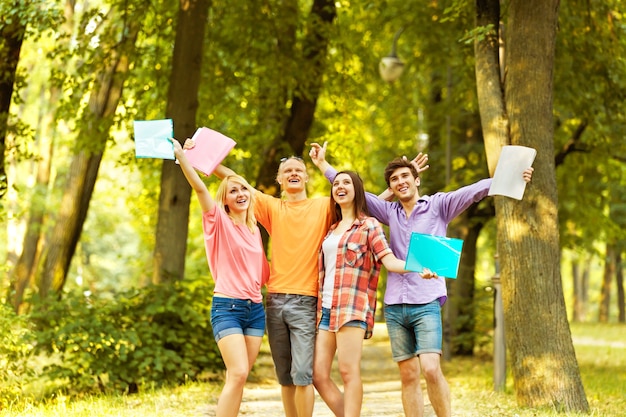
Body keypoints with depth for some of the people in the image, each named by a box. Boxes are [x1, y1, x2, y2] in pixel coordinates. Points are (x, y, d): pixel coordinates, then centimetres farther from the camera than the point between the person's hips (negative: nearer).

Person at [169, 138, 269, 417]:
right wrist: (181, 156, -27)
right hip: (227, 307, -6)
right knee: (238, 374, -18)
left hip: (255, 308, 6)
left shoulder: (254, 230, 16)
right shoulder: (219, 222, -1)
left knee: (239, 377, 2)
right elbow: (199, 188, -16)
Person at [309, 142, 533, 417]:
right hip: (394, 306, 4)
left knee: (431, 369, -17)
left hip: (426, 303, -4)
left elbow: (474, 191, -8)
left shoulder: (438, 205, 4)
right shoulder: (390, 212, 14)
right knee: (408, 376, 5)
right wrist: (323, 164, 19)